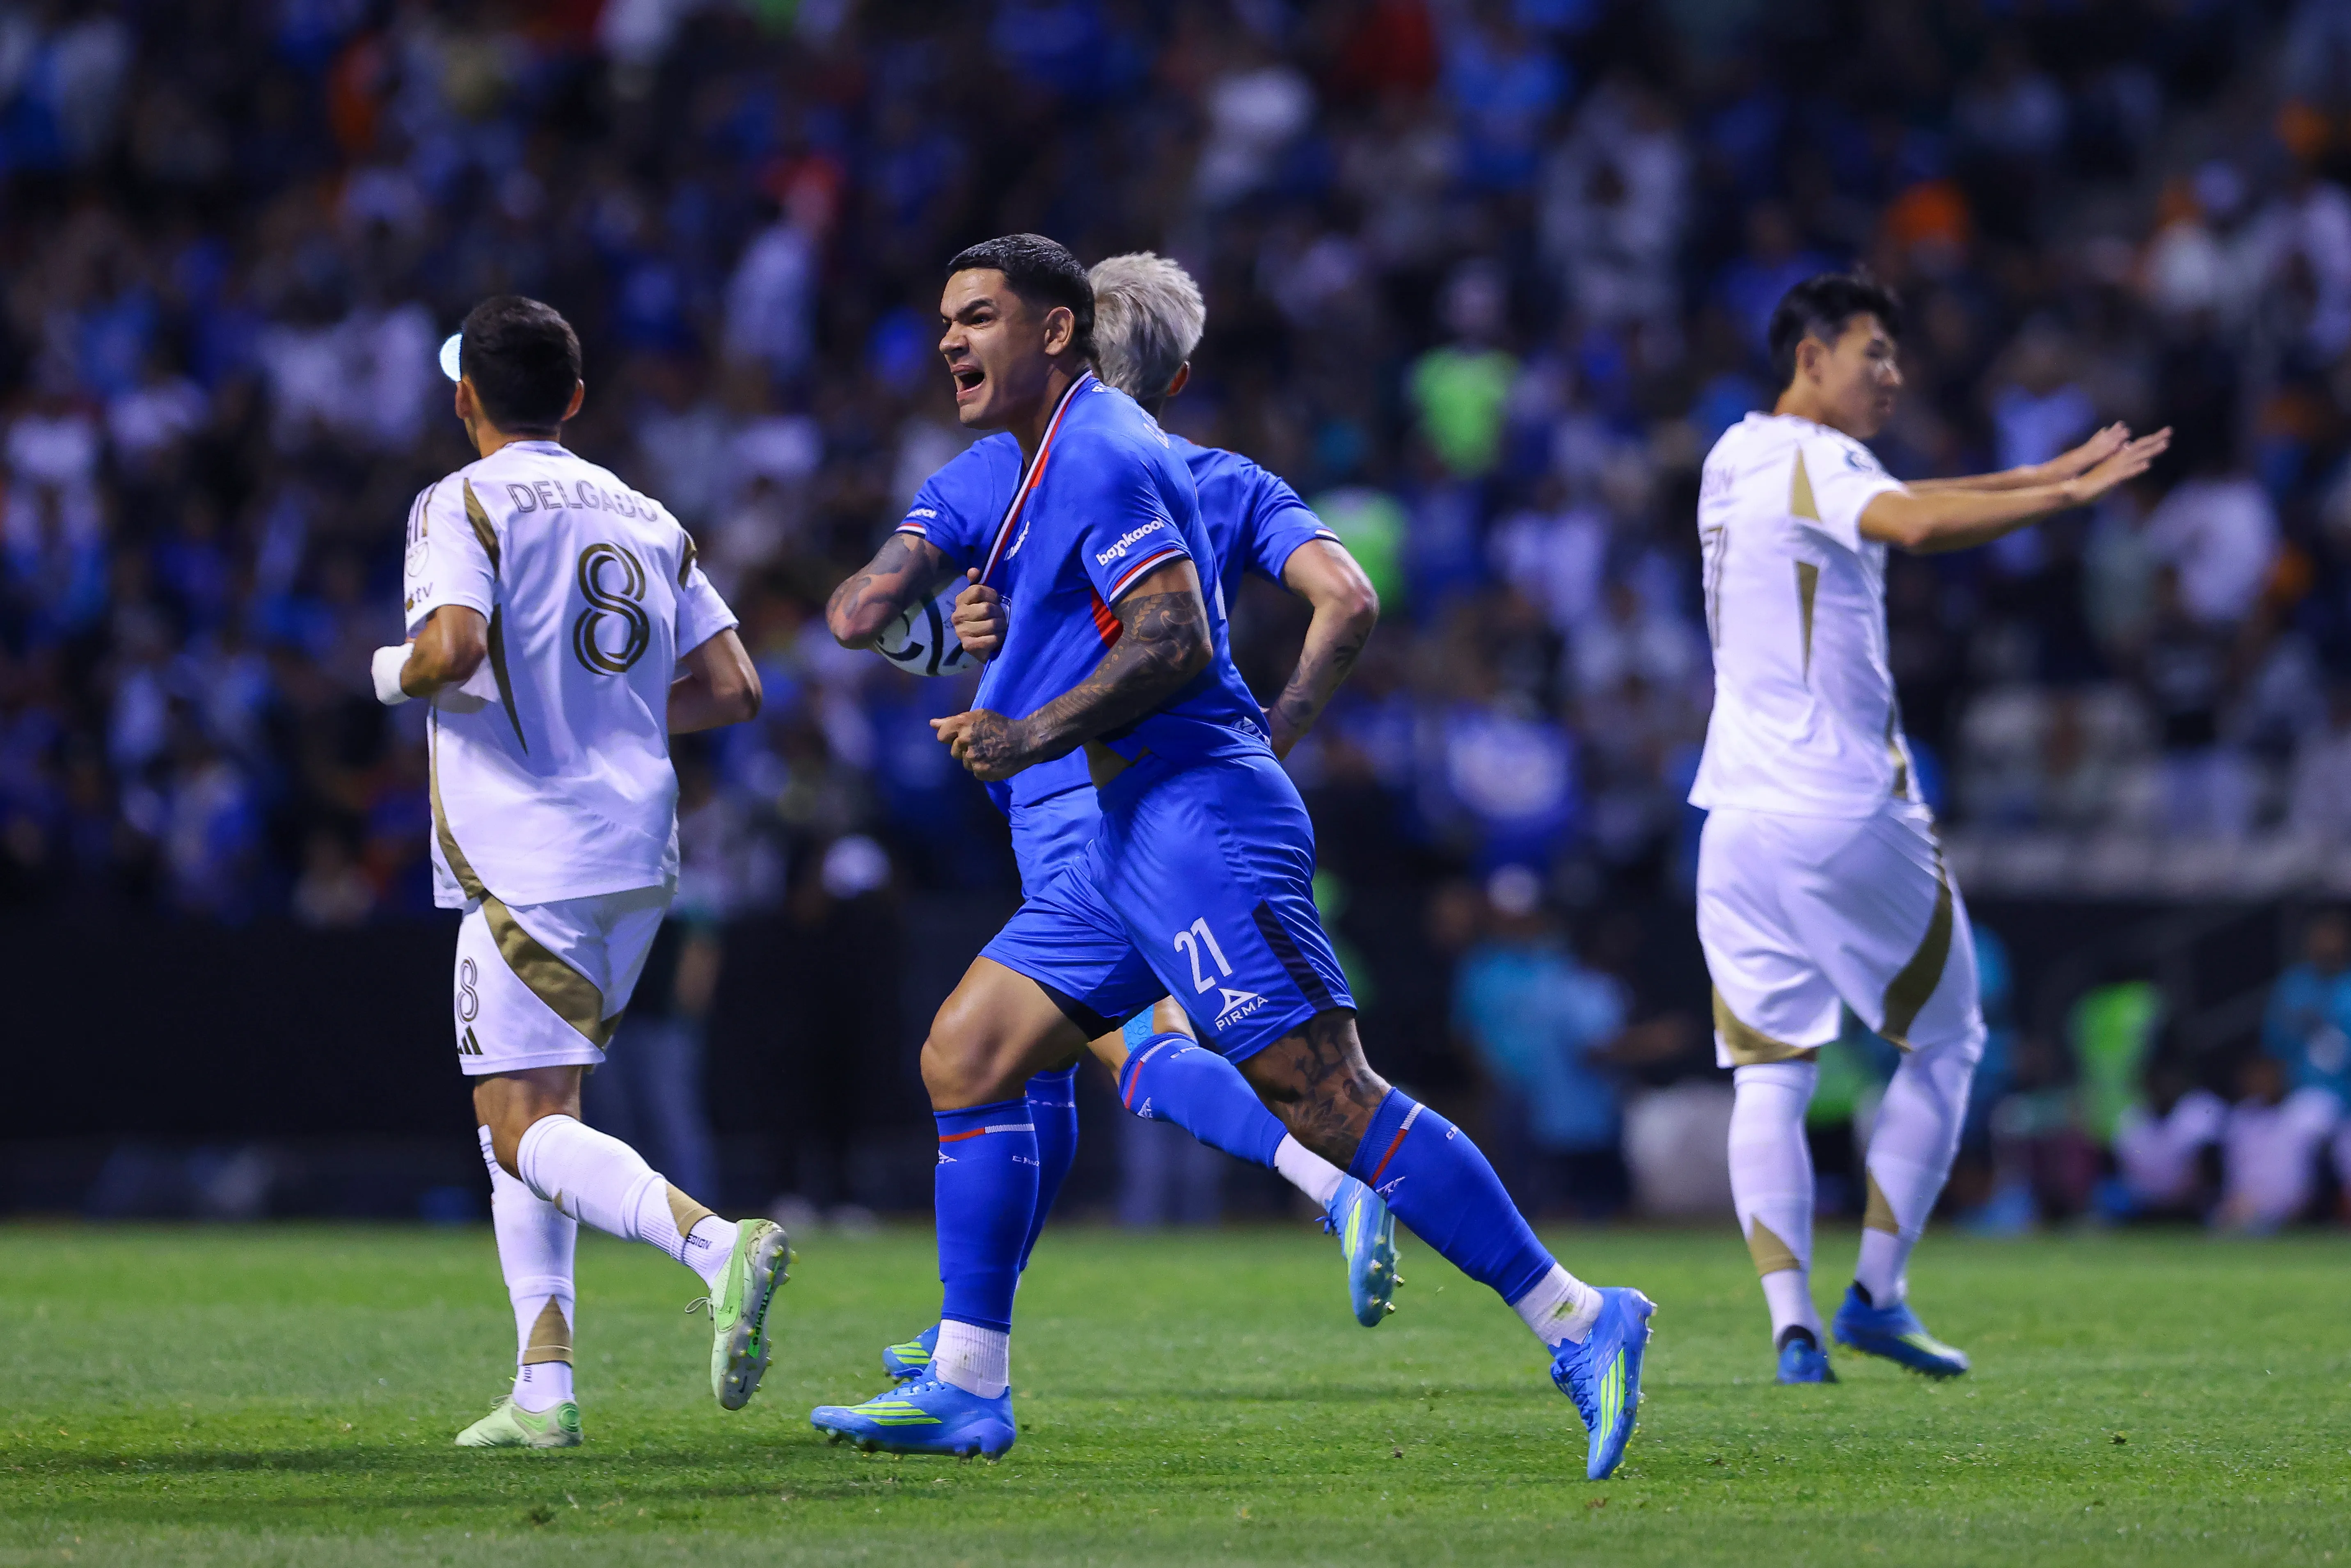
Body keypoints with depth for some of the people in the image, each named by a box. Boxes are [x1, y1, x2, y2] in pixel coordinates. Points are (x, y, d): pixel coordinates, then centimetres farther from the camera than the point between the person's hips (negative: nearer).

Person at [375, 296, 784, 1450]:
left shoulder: (461, 506, -5)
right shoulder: (647, 519, 15)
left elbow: (455, 646, -22)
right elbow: (733, 689, 11)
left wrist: (397, 673, -1)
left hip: (527, 864, -7)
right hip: (636, 852, 7)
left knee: (525, 1129, -8)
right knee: (527, 1115, 16)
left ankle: (718, 1246, -33)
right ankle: (543, 1388, 8)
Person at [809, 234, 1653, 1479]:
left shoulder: (1097, 455, -11)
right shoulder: (1064, 457, 21)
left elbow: (1179, 637, -21)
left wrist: (1039, 735, -18)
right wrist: (1009, 635, 17)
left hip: (1197, 823, -11)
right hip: (1134, 836, 11)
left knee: (1332, 1106, -13)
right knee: (964, 1057, 7)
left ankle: (1576, 1324, -11)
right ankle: (966, 1388, 7)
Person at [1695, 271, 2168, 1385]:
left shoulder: (1737, 458, 16)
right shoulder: (1809, 460, -10)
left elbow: (1903, 505, 23)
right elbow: (1915, 526, -31)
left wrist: (2051, 471, 20)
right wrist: (2068, 496, -33)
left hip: (1743, 823, 7)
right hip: (1850, 813, -7)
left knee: (1768, 1077, 3)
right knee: (1944, 1043, 10)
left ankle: (1791, 1323, -9)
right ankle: (1876, 1295, 7)